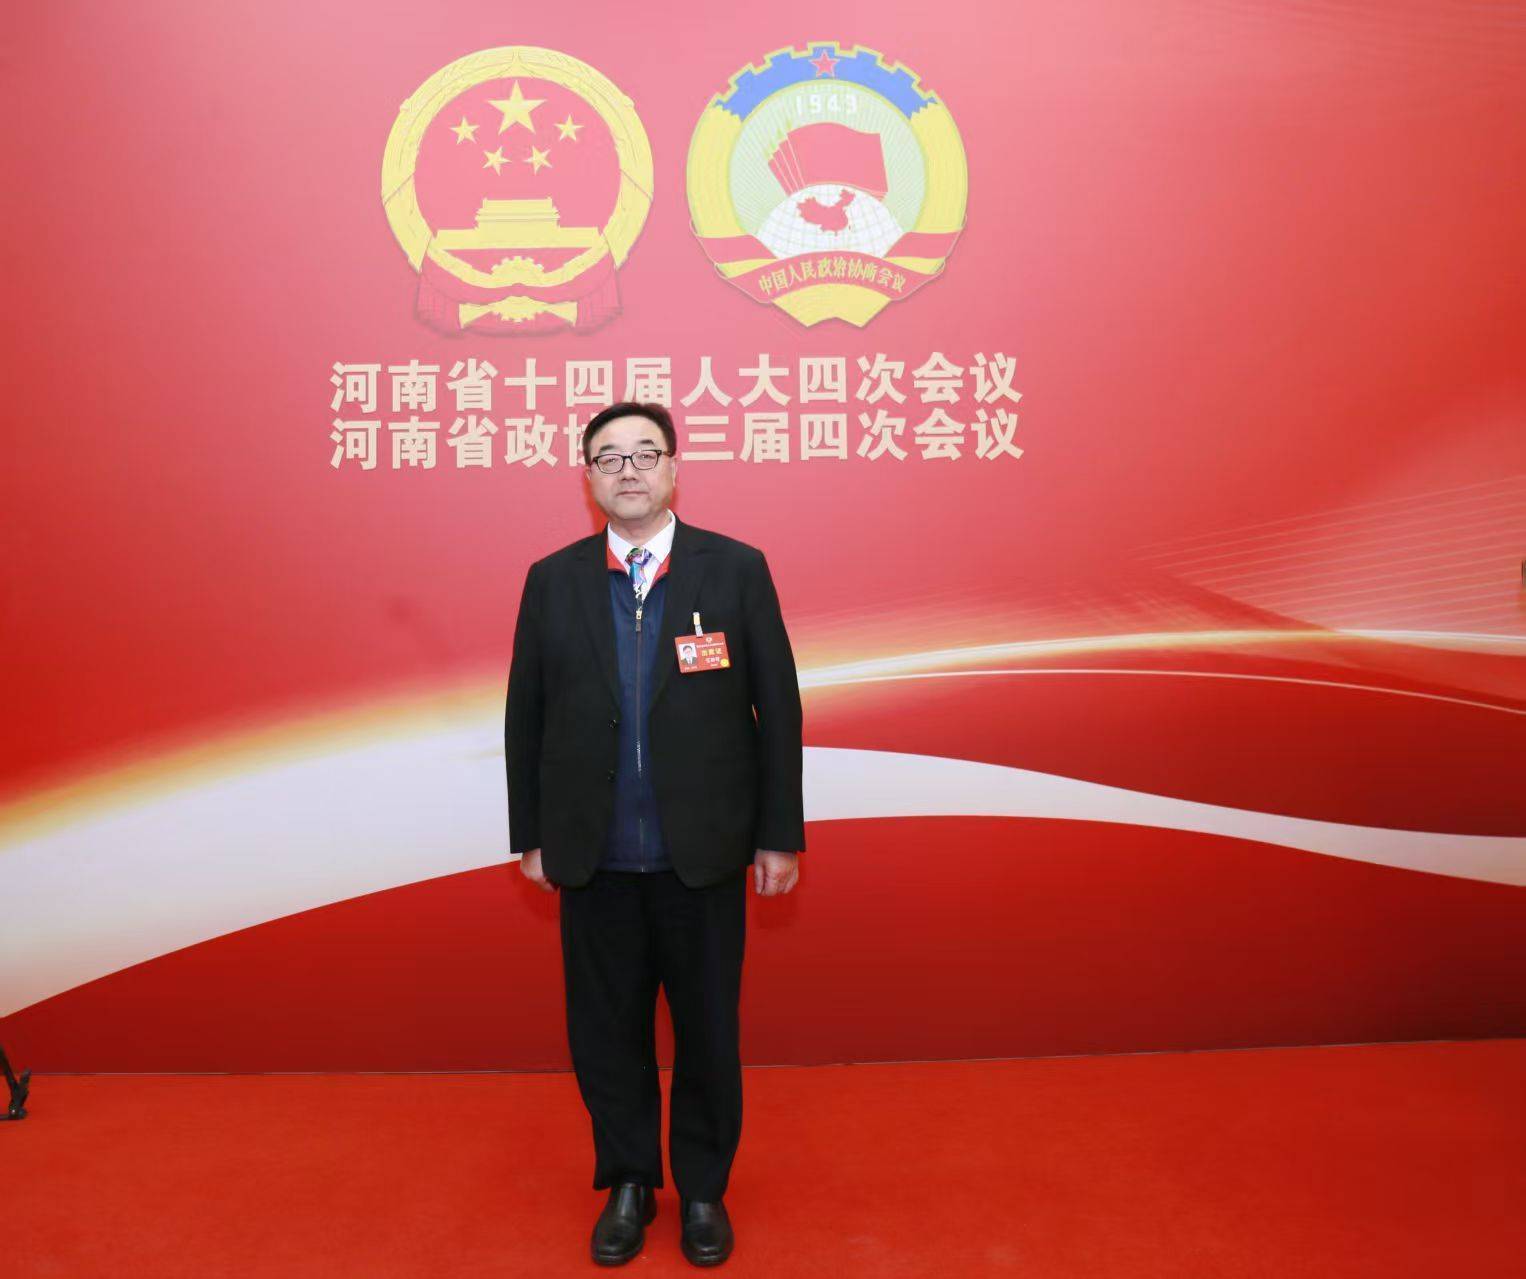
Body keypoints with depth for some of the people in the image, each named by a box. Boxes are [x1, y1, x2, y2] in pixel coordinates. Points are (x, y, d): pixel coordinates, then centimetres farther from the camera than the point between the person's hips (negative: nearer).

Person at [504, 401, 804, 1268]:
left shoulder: (738, 569, -3)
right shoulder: (552, 581, 2)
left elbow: (778, 708, -3)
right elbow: (525, 716, 6)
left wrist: (780, 833, -3)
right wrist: (531, 835, 6)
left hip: (703, 853, -1)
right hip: (593, 859, 2)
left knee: (708, 1028, 12)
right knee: (606, 1031, 14)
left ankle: (704, 1189, 35)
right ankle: (628, 1184, 37)